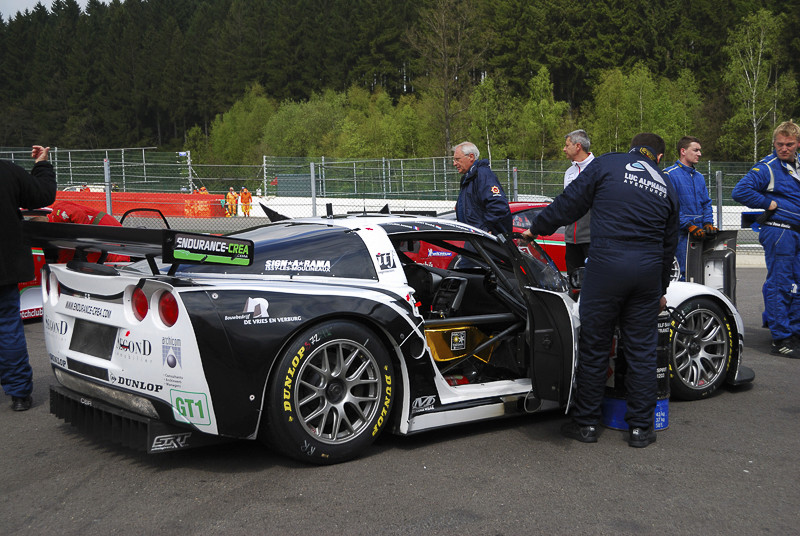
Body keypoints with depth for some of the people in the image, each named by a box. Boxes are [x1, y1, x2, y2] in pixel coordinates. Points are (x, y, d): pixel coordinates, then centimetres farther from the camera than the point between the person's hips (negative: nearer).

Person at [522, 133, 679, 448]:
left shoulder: (607, 165, 5)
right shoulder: (666, 187, 18)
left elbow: (570, 203, 2)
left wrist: (536, 229, 15)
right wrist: (661, 289, 33)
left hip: (606, 265, -3)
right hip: (648, 271, 4)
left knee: (594, 347, 6)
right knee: (642, 350, 11)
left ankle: (586, 423, 13)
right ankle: (641, 428, 15)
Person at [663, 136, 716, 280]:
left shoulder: (699, 177, 20)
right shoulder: (669, 175, -5)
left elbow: (706, 203, 21)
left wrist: (708, 223, 3)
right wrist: (690, 226, -18)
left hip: (700, 233, 7)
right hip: (681, 234, -7)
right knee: (683, 274, -10)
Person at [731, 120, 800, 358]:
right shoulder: (767, 167, -10)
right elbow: (740, 191, -20)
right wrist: (769, 203, -15)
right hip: (779, 232, -8)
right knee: (779, 286, -5)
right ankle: (781, 339, -2)